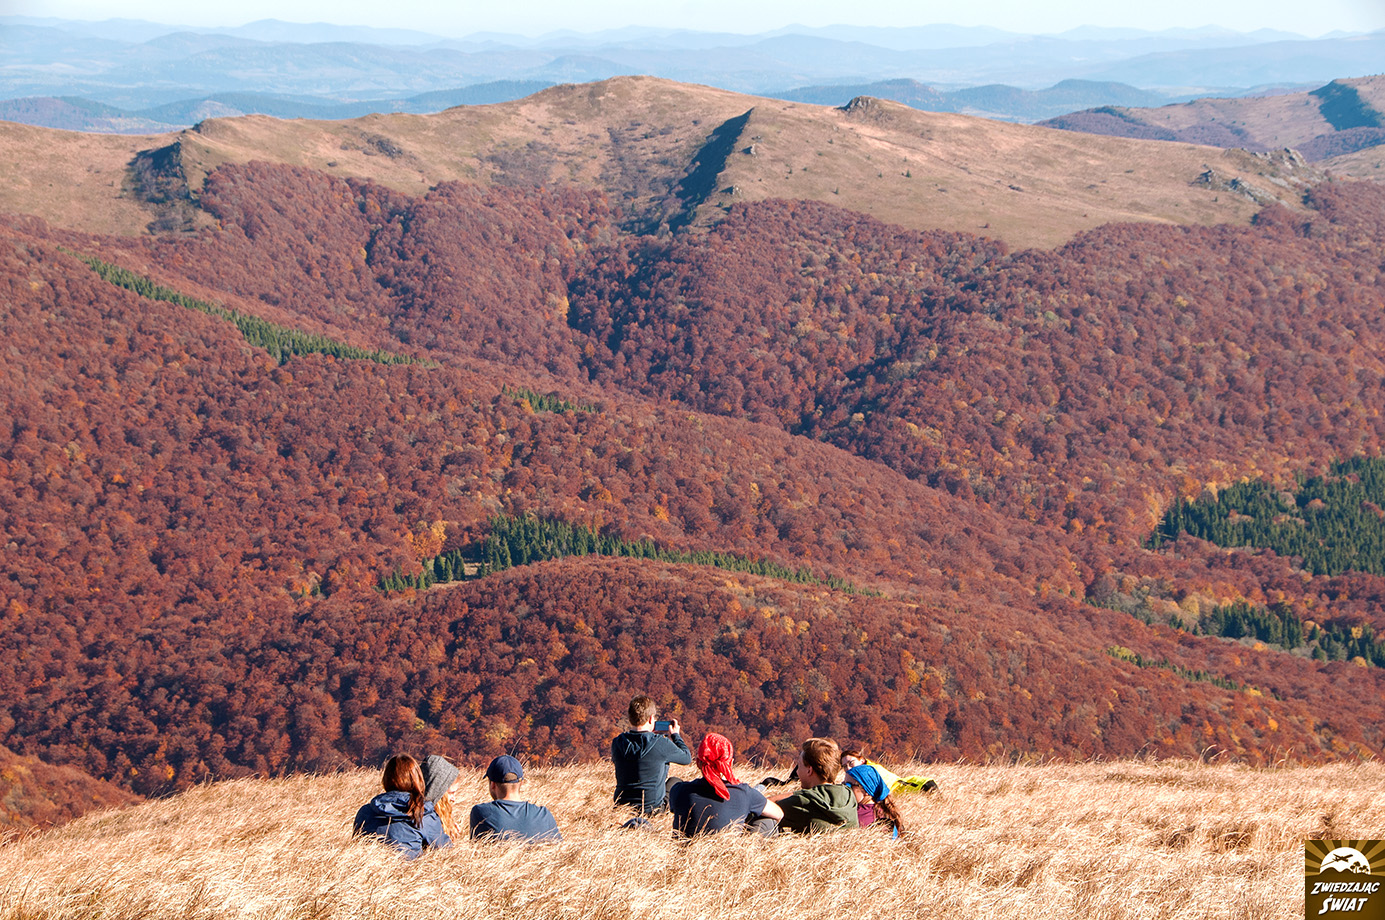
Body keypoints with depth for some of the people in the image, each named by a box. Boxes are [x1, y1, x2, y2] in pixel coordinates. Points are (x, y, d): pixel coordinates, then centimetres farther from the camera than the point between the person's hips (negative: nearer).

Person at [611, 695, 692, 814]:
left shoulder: (617, 743, -8)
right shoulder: (661, 743, -19)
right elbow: (687, 758, -2)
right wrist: (676, 735, 17)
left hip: (621, 805, 4)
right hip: (652, 808, -4)